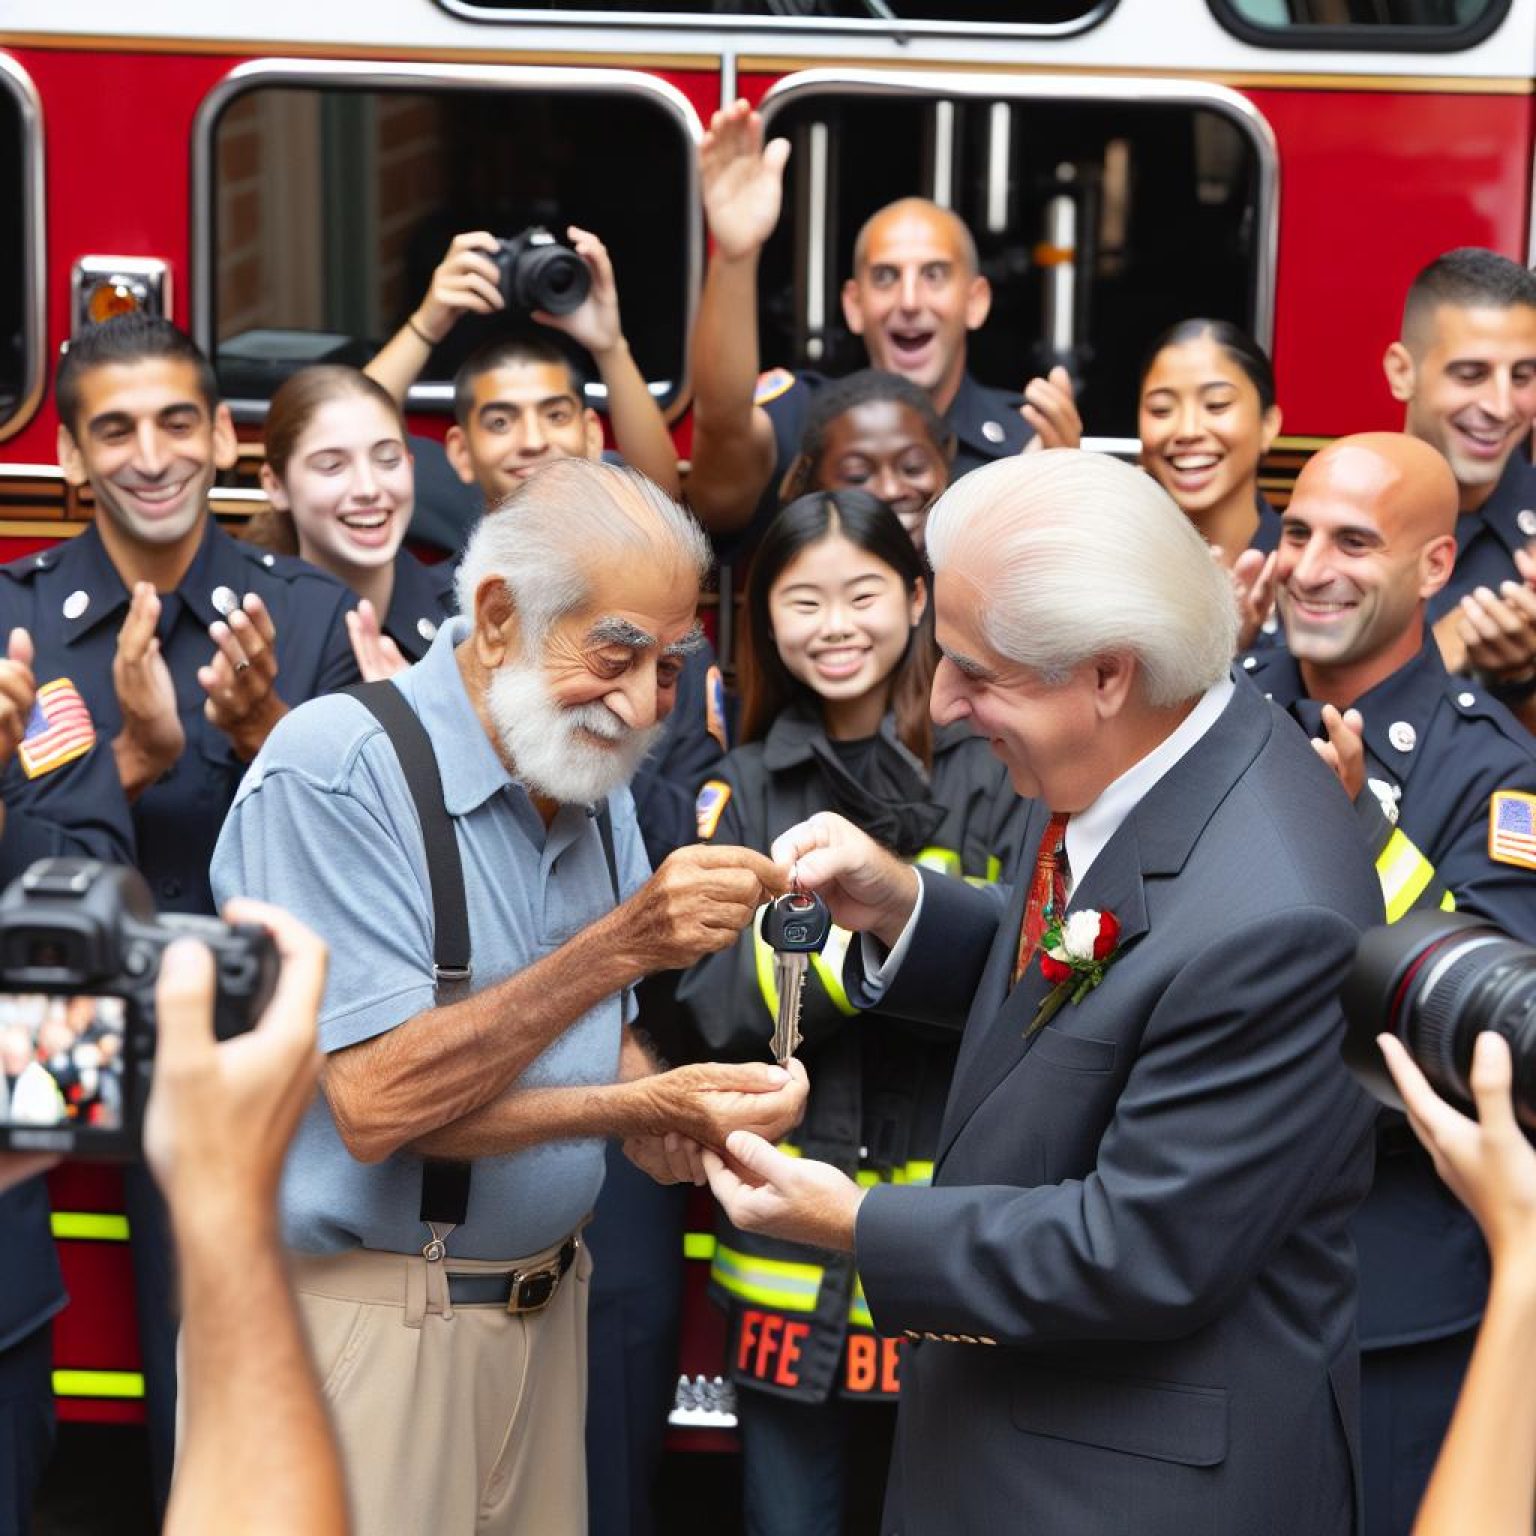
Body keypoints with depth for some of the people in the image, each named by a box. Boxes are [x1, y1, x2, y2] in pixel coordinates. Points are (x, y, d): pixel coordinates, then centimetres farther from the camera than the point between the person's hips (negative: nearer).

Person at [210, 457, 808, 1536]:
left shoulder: (595, 789, 8)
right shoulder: (336, 768, -17)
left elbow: (600, 1051, 11)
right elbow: (378, 1103, -23)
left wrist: (659, 1107, -12)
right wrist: (620, 944, -26)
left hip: (542, 1302, 7)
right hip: (360, 1315, -7)